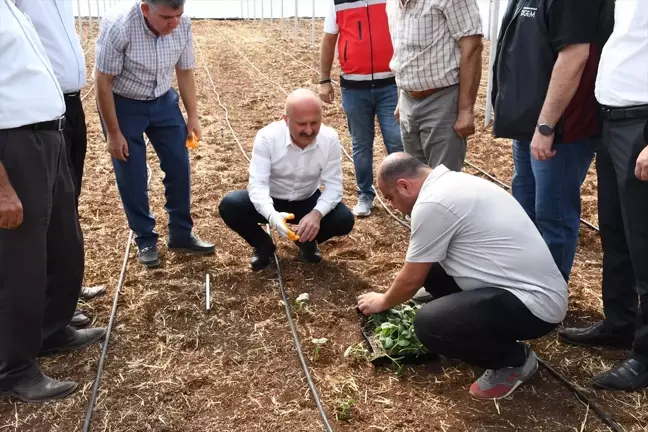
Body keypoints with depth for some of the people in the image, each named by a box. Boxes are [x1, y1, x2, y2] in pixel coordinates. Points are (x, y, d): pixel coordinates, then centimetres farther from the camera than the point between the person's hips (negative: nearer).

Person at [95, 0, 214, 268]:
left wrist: (192, 116, 1)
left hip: (163, 101, 4)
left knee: (179, 167, 4)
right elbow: (103, 82, -20)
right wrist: (114, 133, -16)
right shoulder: (117, 27, -29)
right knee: (132, 178, 0)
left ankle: (181, 235, 20)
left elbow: (185, 72, 0)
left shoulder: (183, 25, -16)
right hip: (123, 105, -4)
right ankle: (145, 241, 18)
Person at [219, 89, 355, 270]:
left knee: (344, 220, -25)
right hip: (271, 201, -1)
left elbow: (333, 185, -18)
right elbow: (257, 183, -30)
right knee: (229, 206, -27)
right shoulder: (267, 137, -25)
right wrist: (272, 215, -51)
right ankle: (263, 245, 3)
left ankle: (307, 240, 10)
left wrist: (317, 214, -39)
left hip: (308, 202, 1)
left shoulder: (330, 138, -20)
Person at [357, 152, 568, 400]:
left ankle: (515, 360, 2)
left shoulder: (431, 203, -20)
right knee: (430, 266, 12)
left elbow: (411, 280, -7)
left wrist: (382, 302, 13)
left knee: (428, 323, -21)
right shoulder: (453, 182, 10)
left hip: (534, 303, -10)